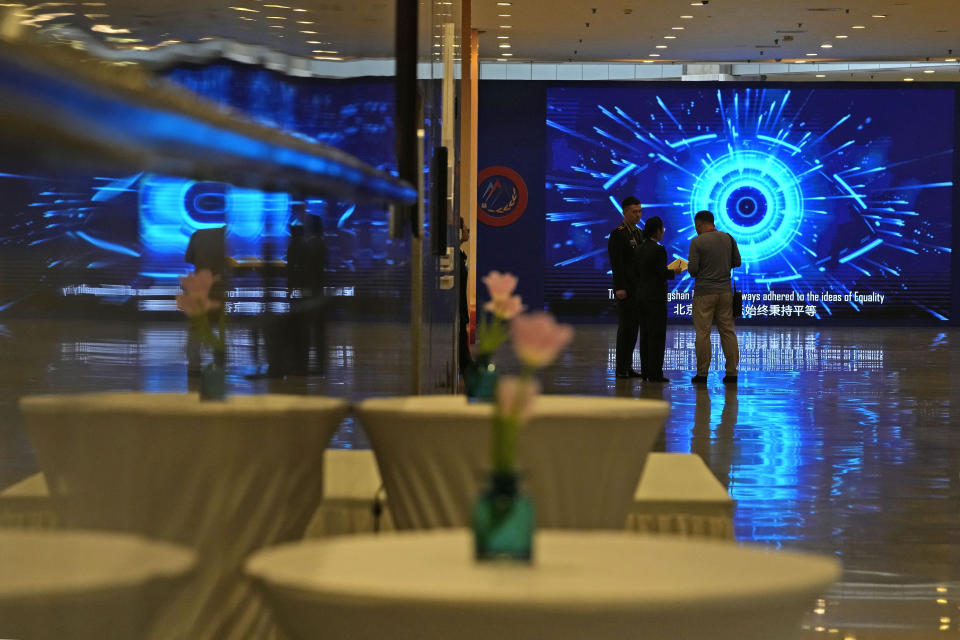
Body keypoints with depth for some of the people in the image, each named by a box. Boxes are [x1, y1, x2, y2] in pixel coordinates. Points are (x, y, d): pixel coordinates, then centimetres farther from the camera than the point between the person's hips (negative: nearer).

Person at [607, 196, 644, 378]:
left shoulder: (637, 233, 16)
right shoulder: (618, 234, -10)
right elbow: (616, 263, -16)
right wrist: (620, 288, -21)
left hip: (638, 286, 8)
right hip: (626, 287, -8)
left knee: (634, 327, 8)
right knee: (626, 327, -6)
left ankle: (628, 366, 13)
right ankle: (622, 368, -2)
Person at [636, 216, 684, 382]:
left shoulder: (641, 249, 8)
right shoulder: (658, 250, -16)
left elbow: (640, 271, 11)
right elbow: (662, 274, -18)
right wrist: (674, 271, 2)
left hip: (642, 295, 8)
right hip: (656, 297, -8)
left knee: (646, 335, 12)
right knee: (657, 336, -3)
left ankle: (646, 371, 15)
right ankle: (655, 373, -3)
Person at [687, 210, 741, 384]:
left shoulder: (697, 242, -10)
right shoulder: (728, 238, 4)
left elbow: (693, 270, -13)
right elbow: (737, 262, 9)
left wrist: (691, 268, 10)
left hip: (704, 292, -4)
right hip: (725, 291, 4)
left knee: (703, 333, 0)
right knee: (728, 331, 8)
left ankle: (702, 373, 1)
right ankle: (731, 372, 7)